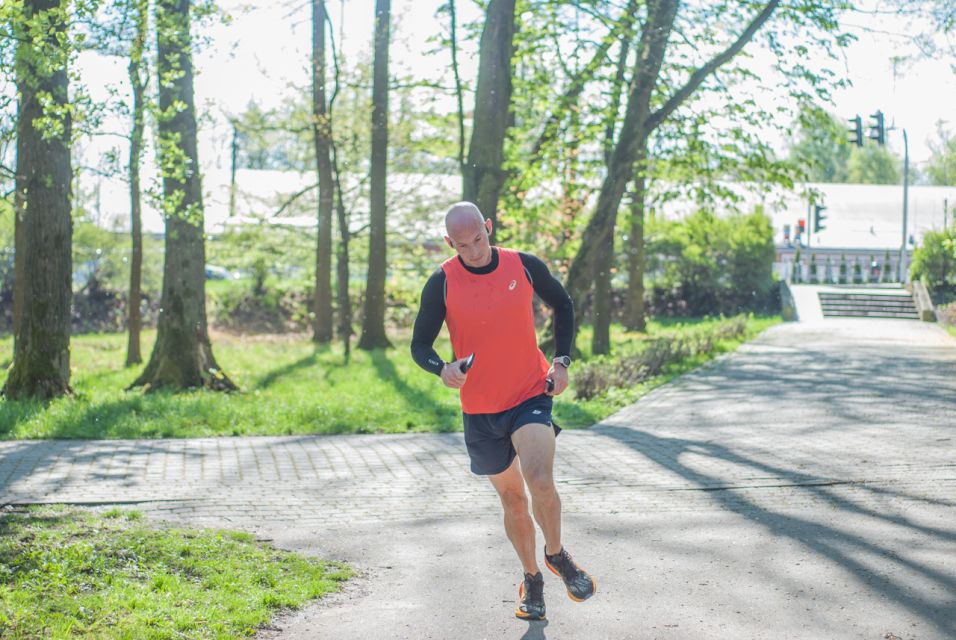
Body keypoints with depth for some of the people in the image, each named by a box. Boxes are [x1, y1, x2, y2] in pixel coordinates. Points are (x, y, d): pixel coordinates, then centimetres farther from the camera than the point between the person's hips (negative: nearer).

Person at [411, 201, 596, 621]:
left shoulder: (524, 266, -5)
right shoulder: (442, 283, -8)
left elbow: (562, 306, 12)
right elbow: (420, 345, -7)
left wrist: (562, 360, 0)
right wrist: (442, 368, -29)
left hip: (531, 396, -1)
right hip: (479, 409, 1)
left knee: (540, 483, -23)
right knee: (512, 498, 12)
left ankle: (556, 554, 6)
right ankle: (532, 580, 33)